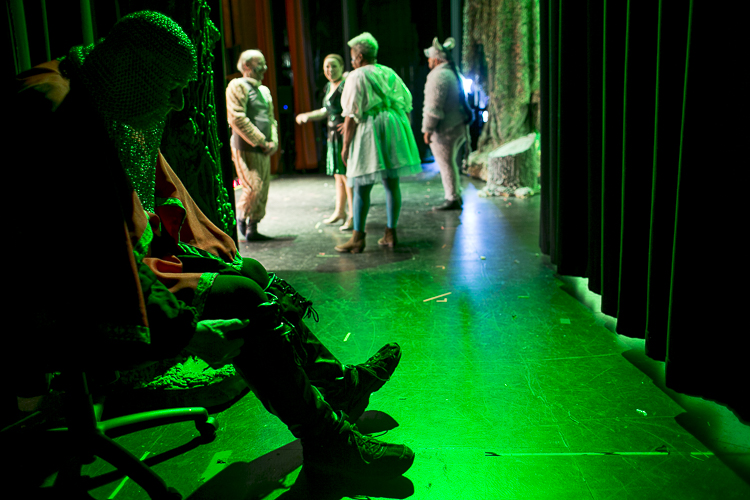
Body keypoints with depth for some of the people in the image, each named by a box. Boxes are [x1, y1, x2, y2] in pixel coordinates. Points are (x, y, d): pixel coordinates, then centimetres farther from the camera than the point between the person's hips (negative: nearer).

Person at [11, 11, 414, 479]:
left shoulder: (121, 118, 9)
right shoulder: (57, 115, -23)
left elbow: (160, 199, 19)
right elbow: (96, 247, -30)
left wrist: (206, 253, 14)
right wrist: (183, 328, -30)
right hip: (72, 312, -10)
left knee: (249, 273, 6)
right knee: (242, 300, -18)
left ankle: (338, 384, 16)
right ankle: (327, 444, -6)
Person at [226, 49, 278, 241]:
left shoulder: (264, 90, 19)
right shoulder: (237, 86, -6)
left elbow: (271, 118, 22)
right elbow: (237, 119, -15)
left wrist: (273, 142, 3)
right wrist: (261, 142, -14)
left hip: (263, 151, 8)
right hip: (245, 148, -8)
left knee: (263, 190, 7)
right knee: (253, 188, -13)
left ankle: (252, 229, 16)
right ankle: (240, 217, 12)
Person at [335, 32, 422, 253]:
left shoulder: (356, 77, -5)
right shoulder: (390, 74, 13)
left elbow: (352, 115, -10)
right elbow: (406, 105, 14)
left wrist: (346, 145, -7)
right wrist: (403, 133, 22)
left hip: (369, 134, -6)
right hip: (393, 131, 6)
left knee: (361, 187, -2)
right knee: (392, 184, 8)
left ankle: (358, 237, -1)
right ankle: (391, 233, 13)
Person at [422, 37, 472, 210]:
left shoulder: (439, 75, -16)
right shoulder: (453, 73, 17)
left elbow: (434, 106, -20)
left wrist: (428, 129, -16)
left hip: (445, 129, -10)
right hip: (458, 125, 10)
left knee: (446, 164, -3)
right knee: (450, 162, 18)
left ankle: (452, 199, 1)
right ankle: (456, 196, 23)